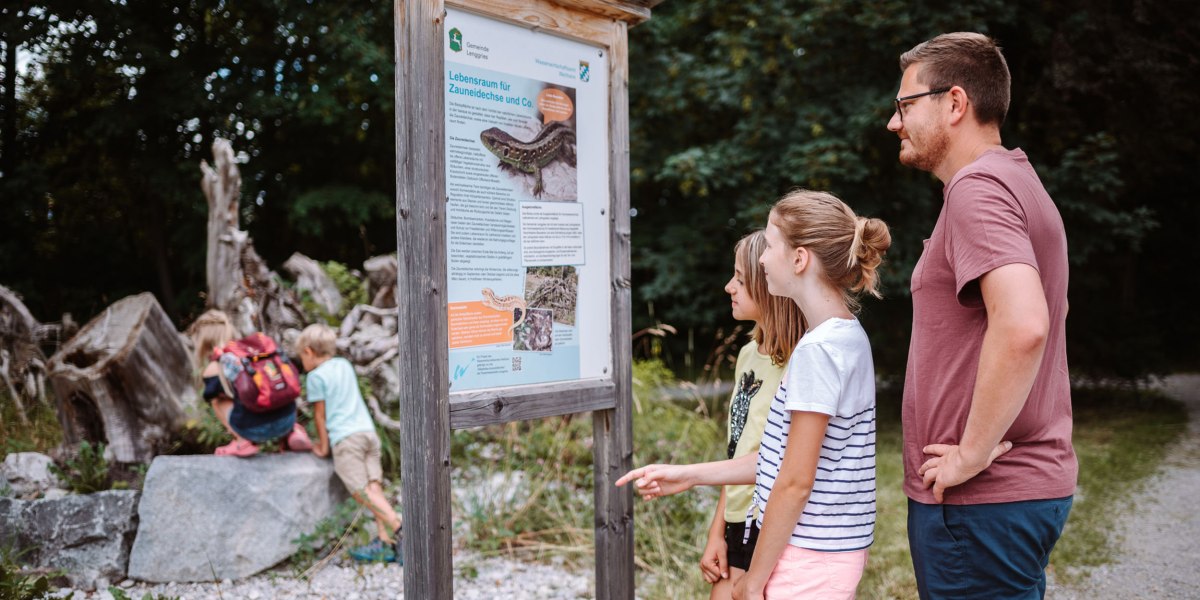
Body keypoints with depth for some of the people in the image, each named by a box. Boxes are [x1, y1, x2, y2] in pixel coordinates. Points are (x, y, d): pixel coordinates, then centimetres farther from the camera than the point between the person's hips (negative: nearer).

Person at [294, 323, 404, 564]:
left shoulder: (315, 376, 0)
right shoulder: (344, 364, 20)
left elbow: (320, 414, 1)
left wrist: (323, 446, 11)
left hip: (345, 437, -7)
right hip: (368, 429, 7)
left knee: (361, 491, -10)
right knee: (374, 486, -1)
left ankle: (398, 526, -25)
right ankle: (384, 540, -7)